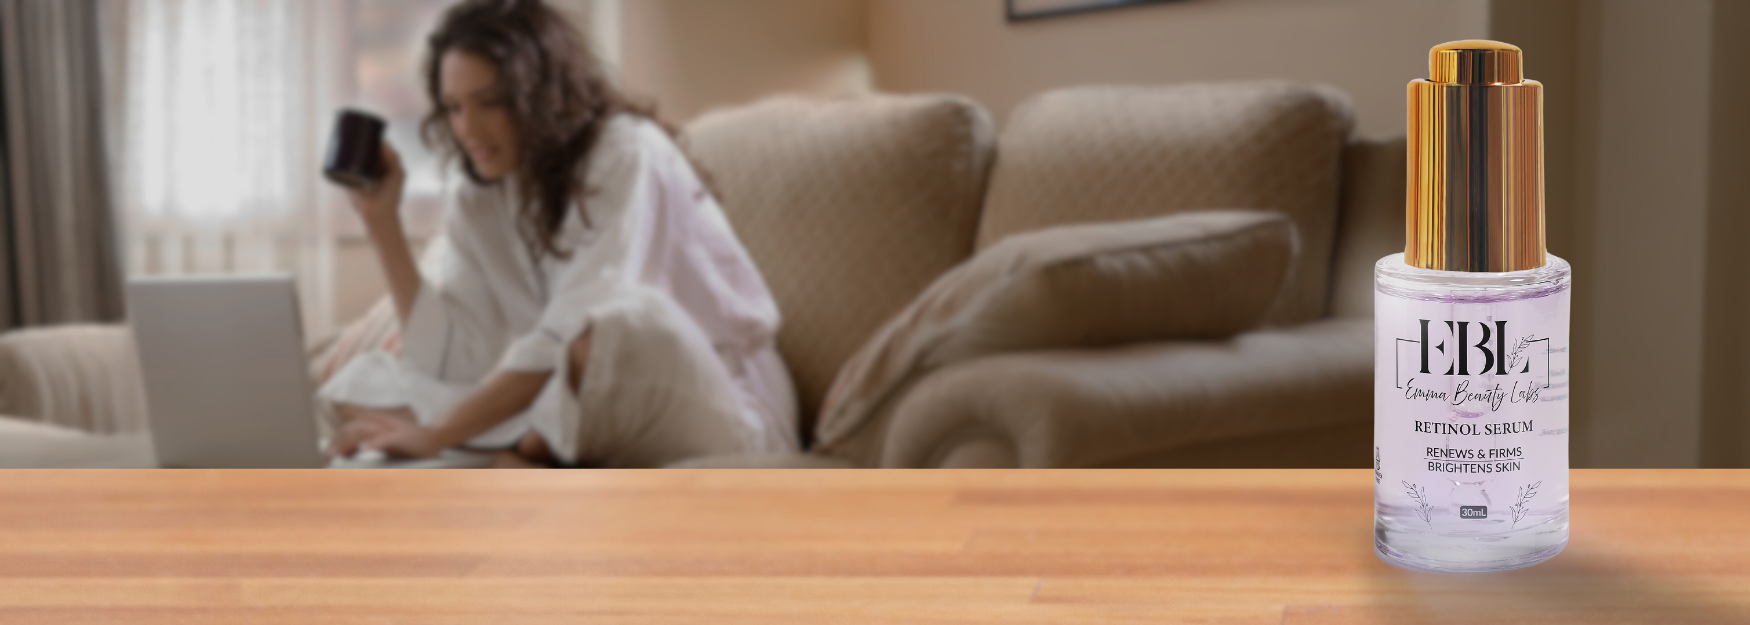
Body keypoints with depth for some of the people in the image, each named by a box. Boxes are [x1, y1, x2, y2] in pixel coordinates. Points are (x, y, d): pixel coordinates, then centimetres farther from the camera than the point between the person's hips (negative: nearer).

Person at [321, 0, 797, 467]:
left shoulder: (627, 155, -12)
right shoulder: (482, 204, 8)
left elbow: (570, 334, -24)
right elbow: (450, 365, -4)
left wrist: (436, 434, -30)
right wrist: (382, 219, -5)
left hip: (719, 414, -6)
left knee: (628, 321, -40)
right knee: (363, 387, -1)